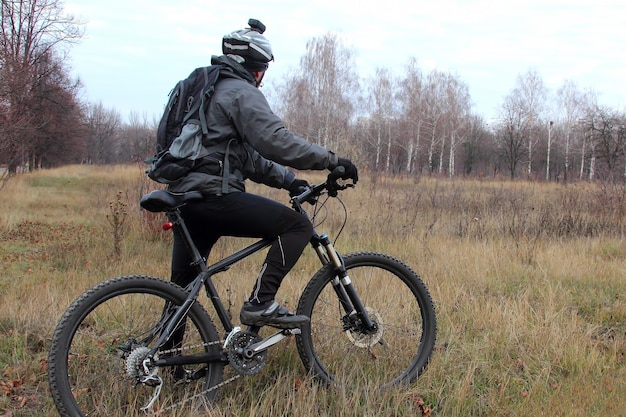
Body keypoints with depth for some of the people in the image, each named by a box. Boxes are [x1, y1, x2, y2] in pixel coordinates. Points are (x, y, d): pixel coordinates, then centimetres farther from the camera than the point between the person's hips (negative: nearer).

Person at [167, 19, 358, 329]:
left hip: (184, 197, 10)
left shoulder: (208, 89, 26)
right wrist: (331, 160, -13)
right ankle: (260, 303, -14)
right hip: (213, 194, -10)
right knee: (297, 225, -10)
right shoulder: (241, 93, -5)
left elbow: (247, 154, 26)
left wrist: (287, 180, 21)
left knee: (182, 287, 17)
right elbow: (277, 141, -18)